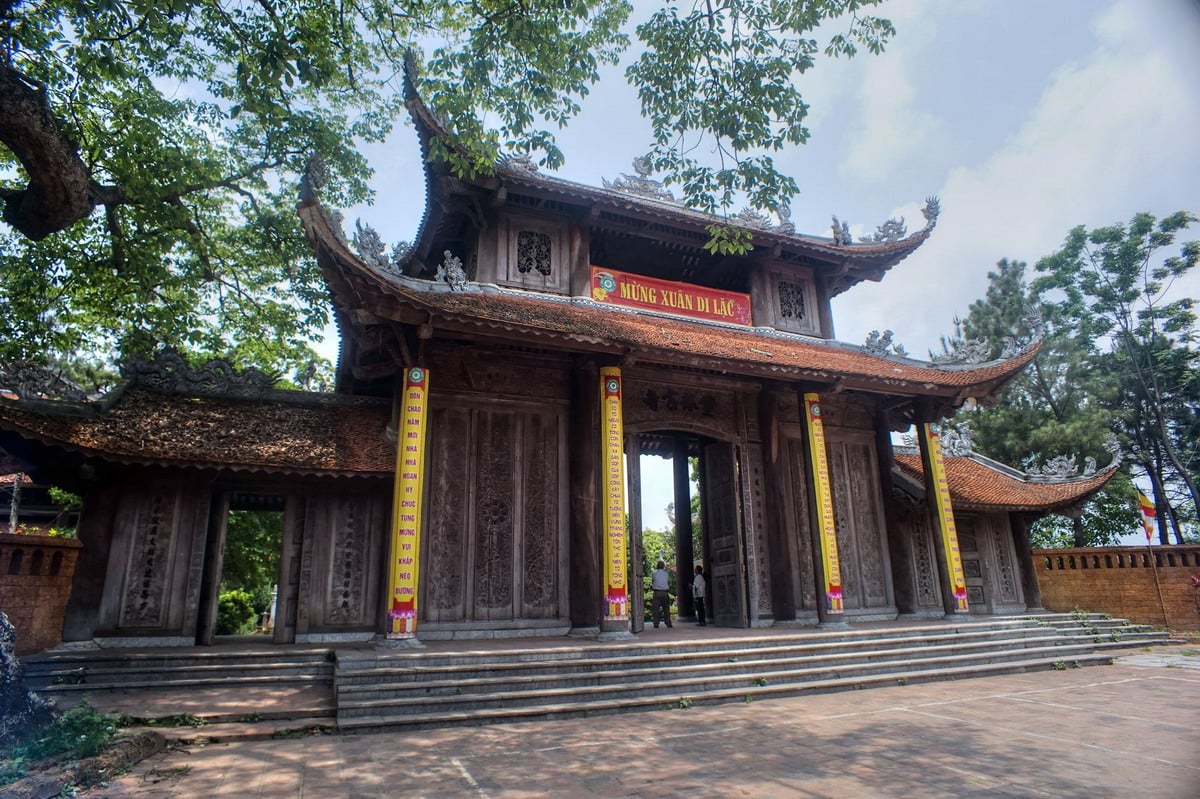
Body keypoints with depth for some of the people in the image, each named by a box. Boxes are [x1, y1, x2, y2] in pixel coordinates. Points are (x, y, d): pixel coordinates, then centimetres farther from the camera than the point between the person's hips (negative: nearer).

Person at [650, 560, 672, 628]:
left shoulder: (654, 574, 1)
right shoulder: (666, 574, 5)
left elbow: (652, 583, 8)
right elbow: (669, 583, 13)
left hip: (657, 592, -2)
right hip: (665, 592, 2)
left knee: (656, 608, 0)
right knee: (666, 608, 8)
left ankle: (656, 623, -6)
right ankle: (668, 623, 5)